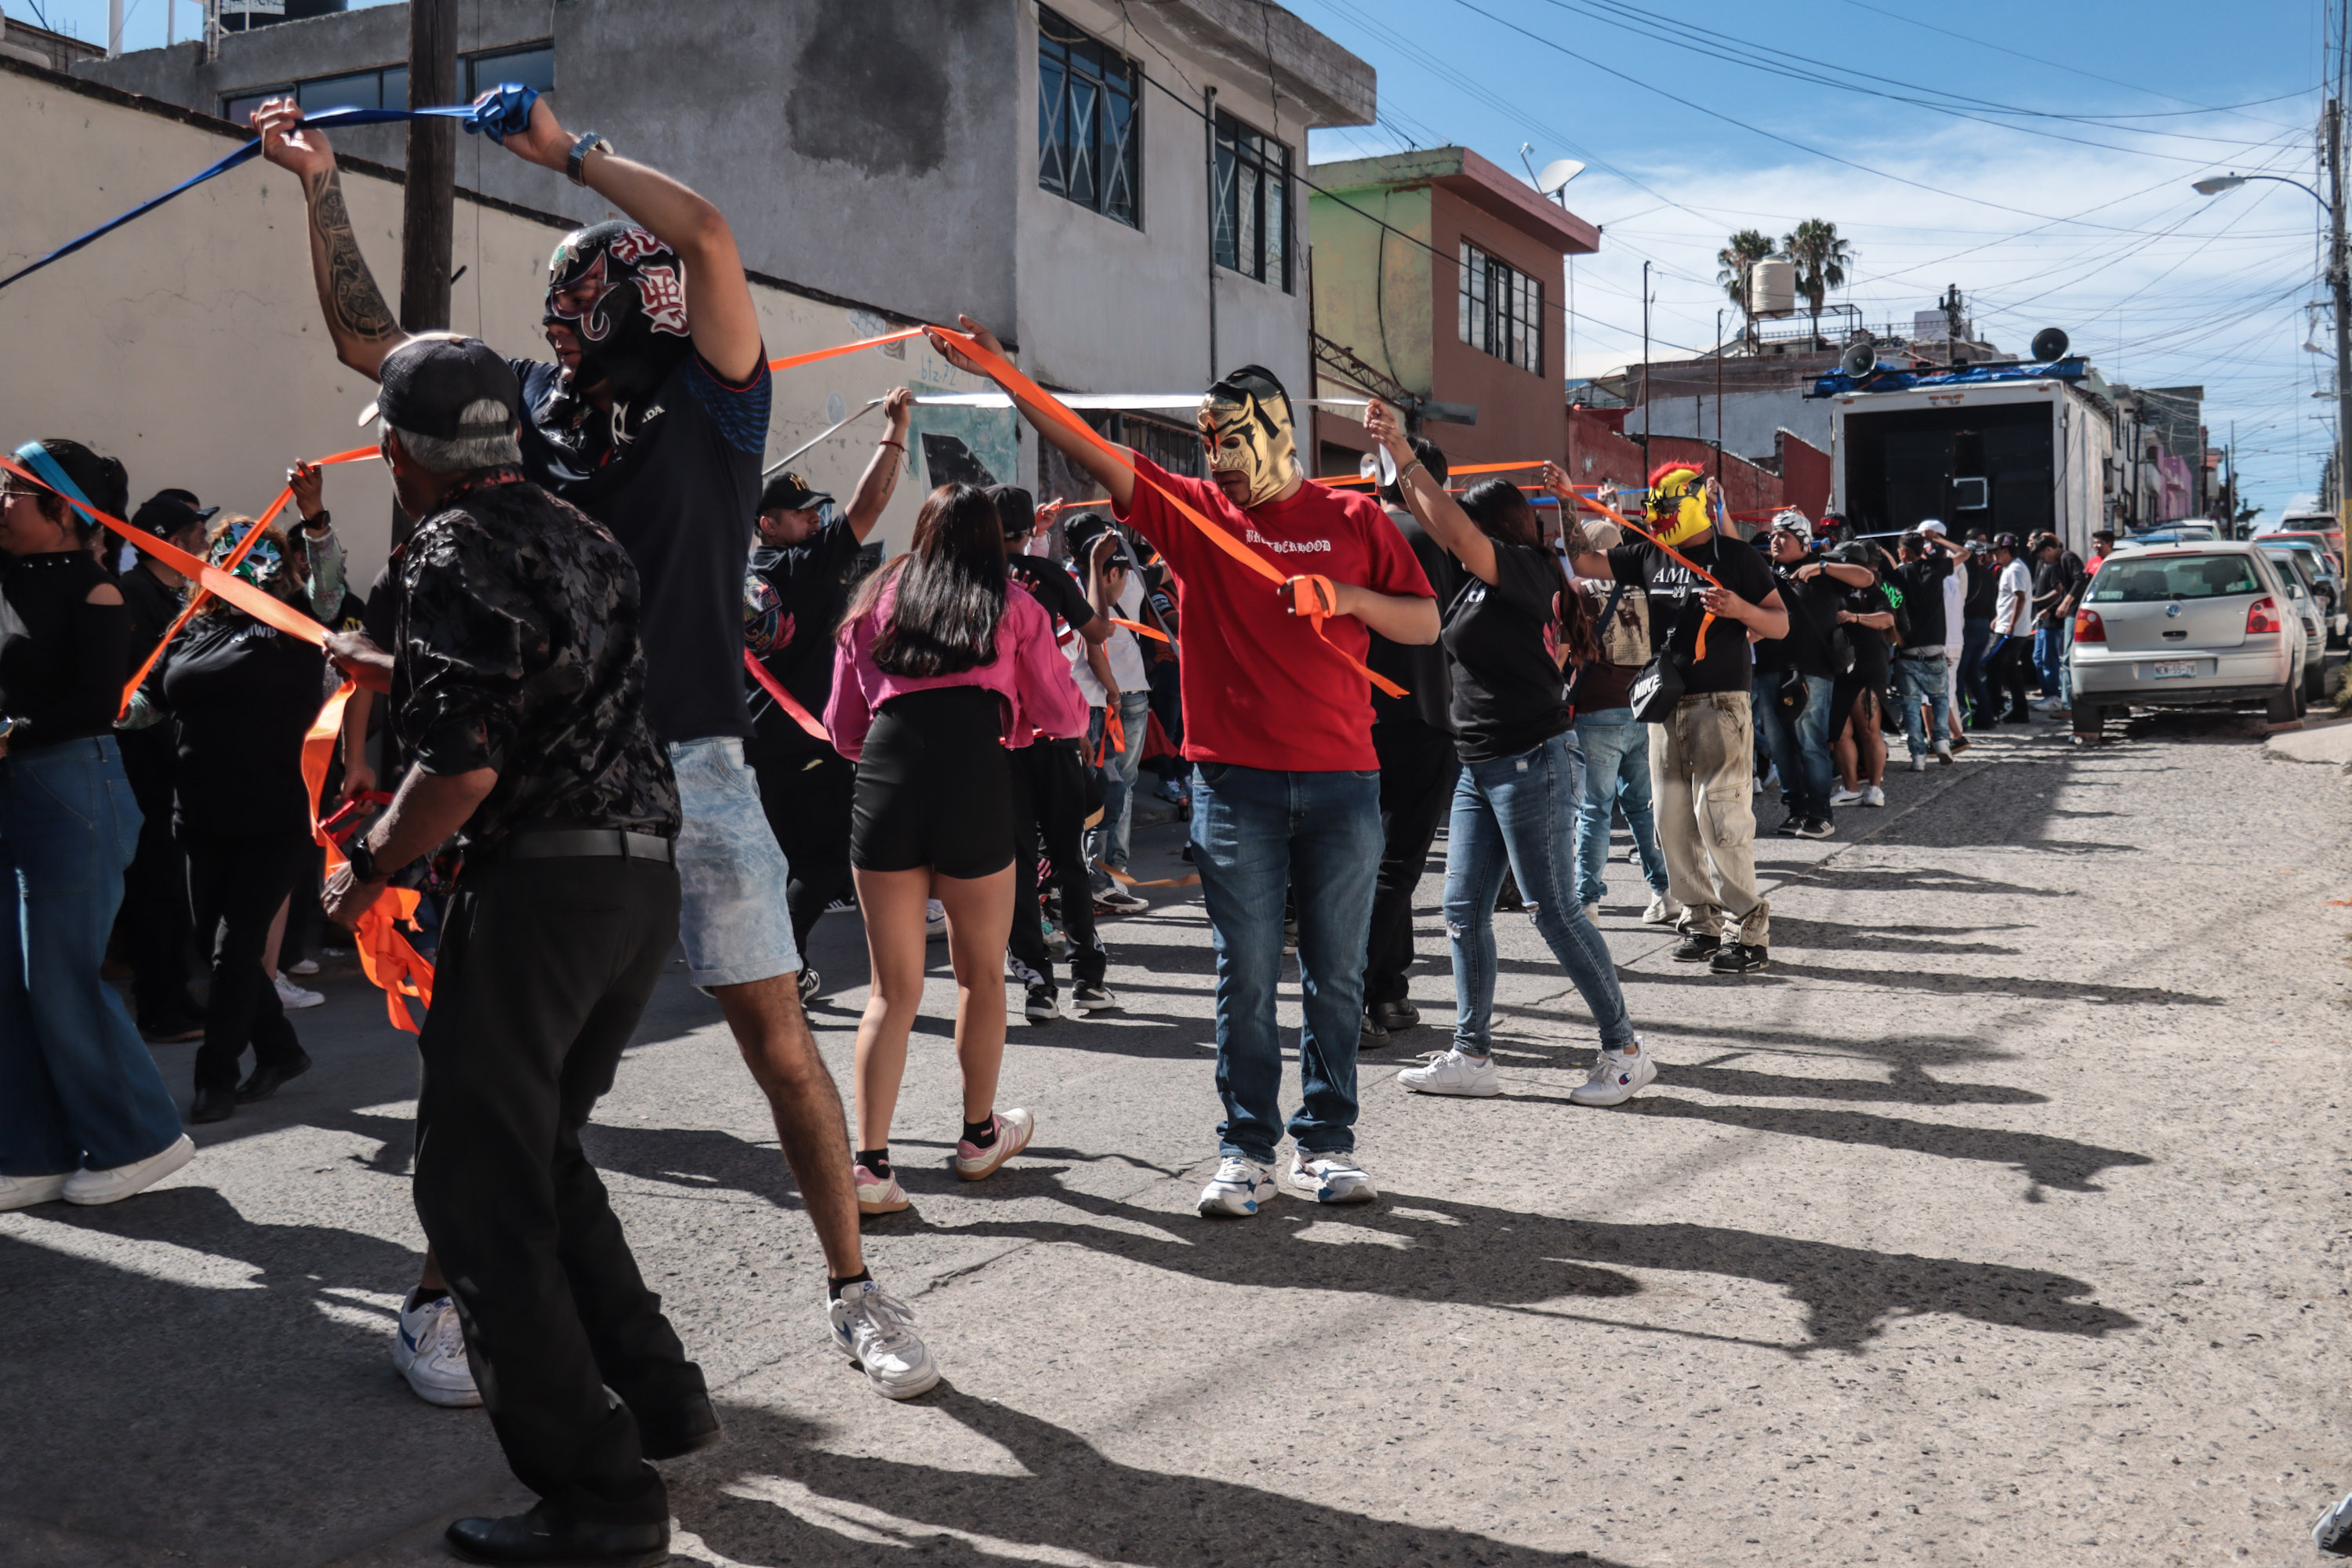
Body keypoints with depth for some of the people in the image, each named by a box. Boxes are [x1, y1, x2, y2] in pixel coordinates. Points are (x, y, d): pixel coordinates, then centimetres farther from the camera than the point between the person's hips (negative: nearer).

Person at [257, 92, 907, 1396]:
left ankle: (852, 1288, 13)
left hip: (690, 771, -3)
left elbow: (709, 237, -16)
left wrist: (568, 152, -6)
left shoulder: (710, 400, -2)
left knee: (778, 1043, 0)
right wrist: (321, 185, 14)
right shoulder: (534, 403, 10)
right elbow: (369, 340, 18)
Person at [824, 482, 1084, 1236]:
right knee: (981, 973, 18)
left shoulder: (874, 601, 21)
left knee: (894, 988, 10)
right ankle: (979, 1134, 34)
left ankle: (869, 1164, 1)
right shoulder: (1013, 605, 16)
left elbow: (843, 729, 23)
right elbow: (1066, 718, 18)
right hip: (975, 780, -1)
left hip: (884, 783, 2)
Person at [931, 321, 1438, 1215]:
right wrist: (998, 370, -8)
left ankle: (1324, 1146, 18)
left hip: (1340, 782, 1)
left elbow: (1426, 624, 7)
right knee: (1246, 975, 2)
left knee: (1336, 976, 7)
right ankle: (1245, 1151, 10)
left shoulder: (1354, 520, 8)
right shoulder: (1195, 511, 7)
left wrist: (1345, 595, -9)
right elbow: (1084, 447, -1)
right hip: (1236, 781, 0)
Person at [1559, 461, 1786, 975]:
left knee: (1720, 816, -12)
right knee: (1673, 819, 6)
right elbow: (1586, 562, 16)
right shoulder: (1649, 555, 11)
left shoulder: (1736, 557, -2)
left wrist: (1741, 609, -19)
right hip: (1666, 705, 6)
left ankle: (1750, 932, -6)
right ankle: (1700, 921, 17)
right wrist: (1569, 504, 7)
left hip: (1720, 704, -6)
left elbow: (1781, 625, 0)